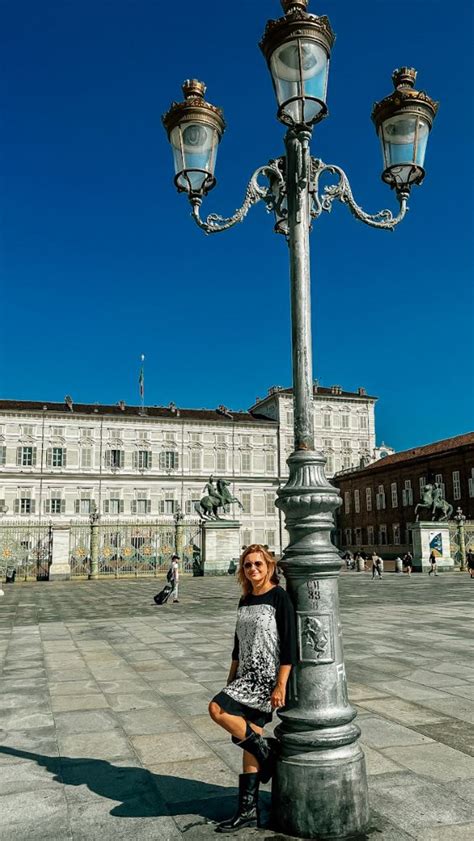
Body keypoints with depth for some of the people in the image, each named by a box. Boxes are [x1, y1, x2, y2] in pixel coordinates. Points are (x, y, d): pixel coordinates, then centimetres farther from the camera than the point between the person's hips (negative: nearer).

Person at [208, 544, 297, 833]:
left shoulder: (279, 597, -11)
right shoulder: (245, 601, 11)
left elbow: (289, 644, -15)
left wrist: (280, 686, -18)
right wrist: (231, 682, 18)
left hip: (268, 678, -7)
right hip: (246, 677, 7)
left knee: (217, 709, -19)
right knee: (249, 743, 7)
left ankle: (265, 748, -2)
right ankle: (248, 810, 17)